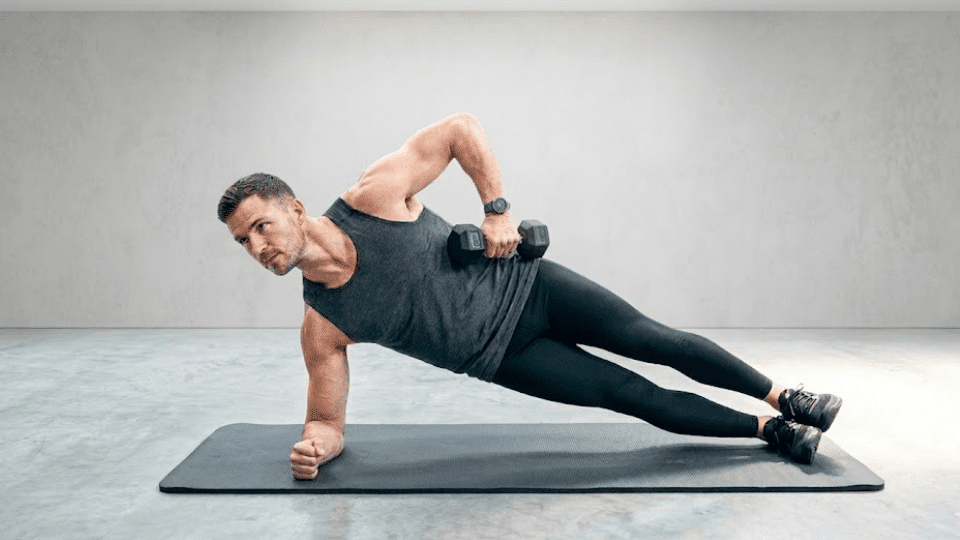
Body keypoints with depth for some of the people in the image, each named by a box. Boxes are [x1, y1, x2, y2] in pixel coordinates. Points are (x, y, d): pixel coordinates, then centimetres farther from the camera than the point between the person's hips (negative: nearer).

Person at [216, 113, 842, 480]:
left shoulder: (374, 195, -19)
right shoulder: (321, 326, -13)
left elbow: (462, 128, -13)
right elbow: (329, 420, -4)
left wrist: (498, 207, -20)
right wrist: (314, 446, -26)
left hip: (521, 284, -1)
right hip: (499, 356, 1)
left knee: (655, 341, -1)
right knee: (639, 397, 0)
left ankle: (784, 398, 25)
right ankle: (769, 431, 22)